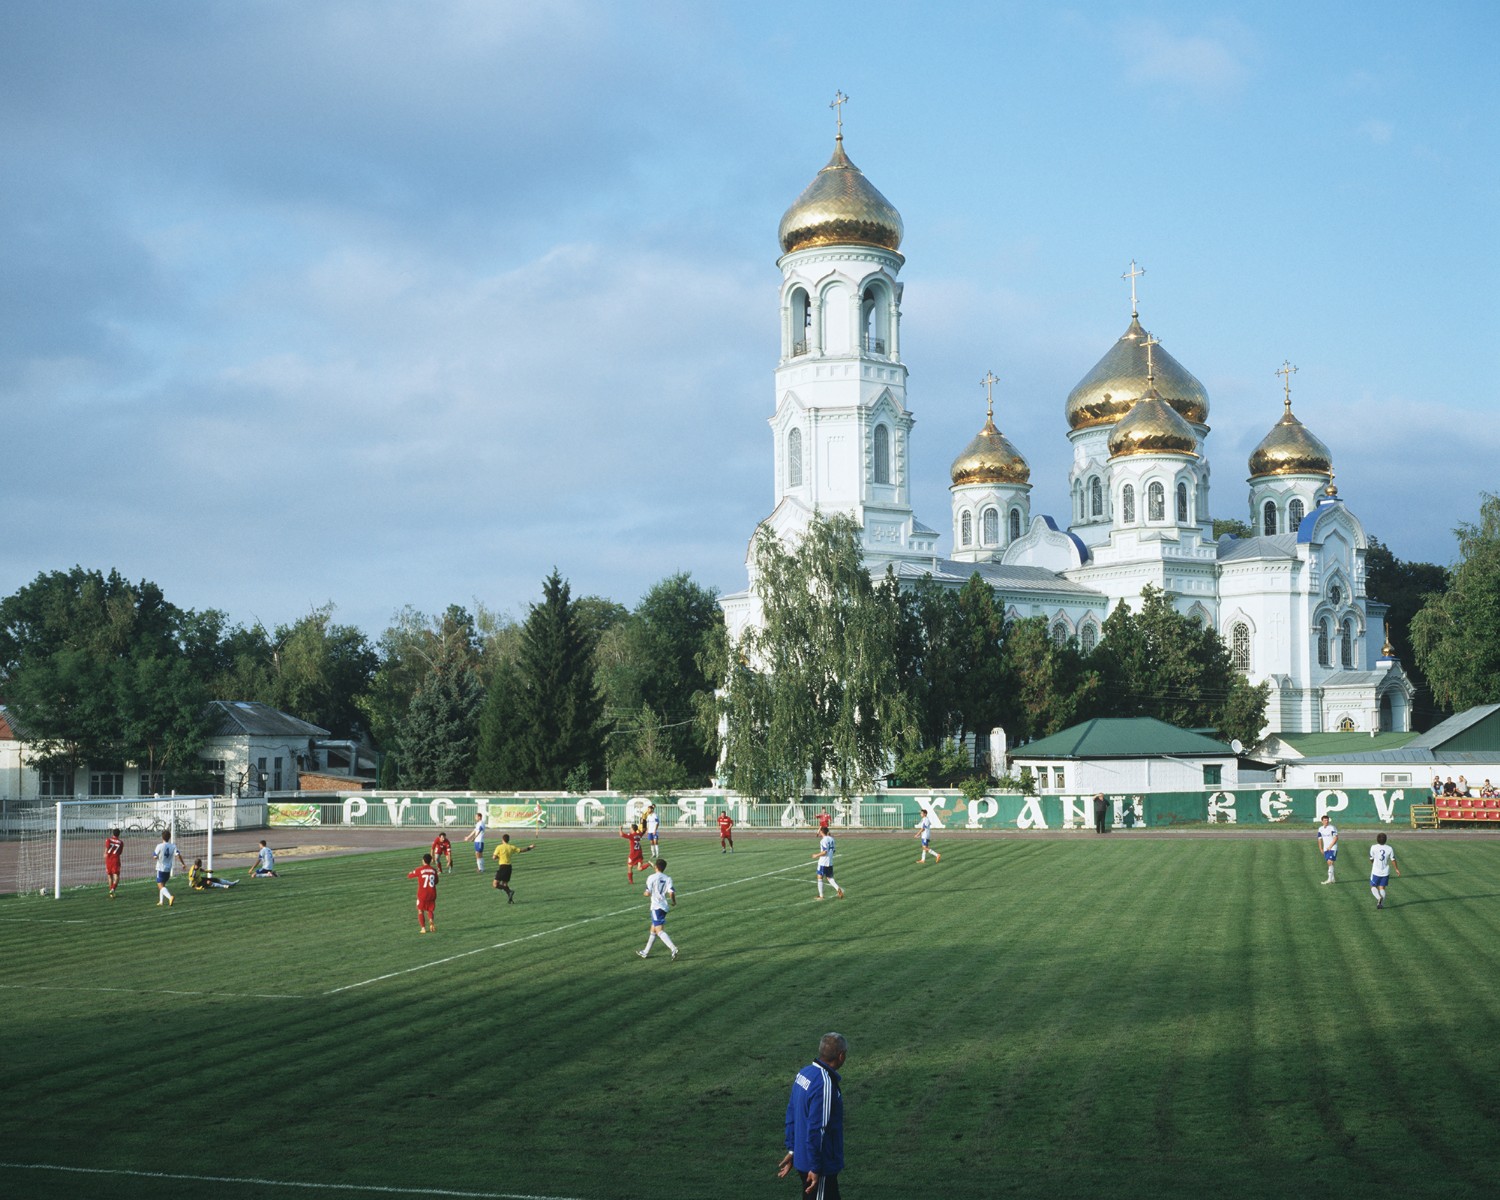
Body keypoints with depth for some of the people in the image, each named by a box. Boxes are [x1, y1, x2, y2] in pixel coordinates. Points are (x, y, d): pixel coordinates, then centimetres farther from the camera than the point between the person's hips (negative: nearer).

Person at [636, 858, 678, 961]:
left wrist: (644, 893, 11)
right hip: (664, 906, 6)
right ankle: (646, 952, 29)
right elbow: (671, 892, -7)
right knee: (653, 930, 19)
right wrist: (674, 902, 10)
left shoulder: (652, 878, -8)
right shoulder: (668, 878, 3)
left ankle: (673, 949, -28)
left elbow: (648, 893, -12)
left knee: (660, 931, -10)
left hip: (656, 906, -6)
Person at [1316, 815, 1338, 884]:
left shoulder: (1332, 828, -12)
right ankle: (1332, 878, 17)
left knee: (1330, 862, -15)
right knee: (1329, 863, 8)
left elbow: (1336, 838, -14)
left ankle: (1329, 879, -16)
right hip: (1326, 849, 6)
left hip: (1332, 848, -6)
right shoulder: (1320, 829, 6)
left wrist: (1330, 846, -16)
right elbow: (1320, 839, 15)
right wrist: (1321, 849, 14)